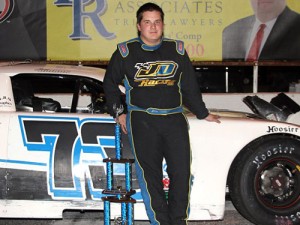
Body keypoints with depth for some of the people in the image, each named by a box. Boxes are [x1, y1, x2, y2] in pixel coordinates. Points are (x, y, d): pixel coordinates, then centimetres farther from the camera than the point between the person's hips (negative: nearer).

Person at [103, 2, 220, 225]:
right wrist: (118, 112, 12)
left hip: (174, 118, 2)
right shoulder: (125, 52, 6)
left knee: (181, 171, -5)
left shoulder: (177, 50, 12)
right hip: (142, 119, -2)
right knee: (149, 175, -6)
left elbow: (190, 86, 21)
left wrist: (203, 113, 25)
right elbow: (110, 84, 19)